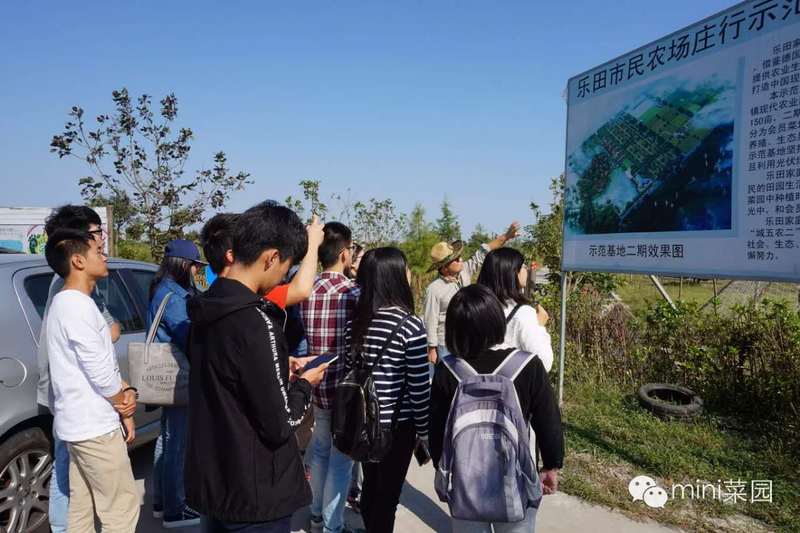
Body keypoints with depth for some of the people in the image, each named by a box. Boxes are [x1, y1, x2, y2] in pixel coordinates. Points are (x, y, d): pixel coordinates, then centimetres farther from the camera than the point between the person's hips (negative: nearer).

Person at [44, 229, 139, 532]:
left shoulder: (66, 303, 13)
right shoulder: (78, 305, -20)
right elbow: (100, 373, -22)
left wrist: (125, 391, 2)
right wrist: (125, 408, -6)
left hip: (78, 423, 10)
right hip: (95, 426, -10)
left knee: (82, 508, 16)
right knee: (121, 509, 0)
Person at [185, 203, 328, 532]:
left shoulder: (207, 308, 1)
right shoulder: (254, 321, -26)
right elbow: (280, 424, -22)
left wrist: (281, 369, 10)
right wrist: (304, 384, -5)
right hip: (254, 494, -8)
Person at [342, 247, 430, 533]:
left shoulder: (355, 322, -3)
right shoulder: (409, 325, -19)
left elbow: (348, 373, 5)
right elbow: (419, 387, -16)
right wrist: (423, 429, -2)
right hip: (397, 423, -5)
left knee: (370, 486, 23)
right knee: (387, 494, 11)